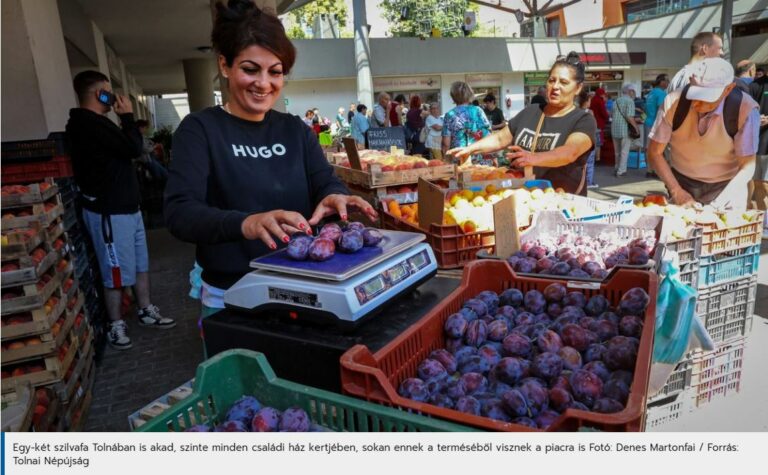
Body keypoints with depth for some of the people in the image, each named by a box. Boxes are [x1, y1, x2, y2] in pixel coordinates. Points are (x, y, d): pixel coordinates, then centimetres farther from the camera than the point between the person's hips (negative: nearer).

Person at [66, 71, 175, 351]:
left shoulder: (92, 123, 14)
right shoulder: (89, 123, -20)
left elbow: (124, 150, 17)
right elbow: (133, 149, -20)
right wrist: (127, 115, -10)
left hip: (125, 205, 10)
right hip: (109, 211, -10)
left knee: (140, 264, 16)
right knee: (116, 272, 0)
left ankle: (146, 312, 28)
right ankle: (115, 325, 15)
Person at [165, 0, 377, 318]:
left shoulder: (295, 129, 7)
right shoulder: (200, 129, -7)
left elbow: (325, 182, -4)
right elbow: (179, 212, -19)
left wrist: (334, 197, -29)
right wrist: (245, 223, -39)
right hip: (231, 297, -4)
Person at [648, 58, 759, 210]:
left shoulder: (745, 110, -20)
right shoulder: (673, 102, -18)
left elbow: (747, 165, -15)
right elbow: (654, 153, -12)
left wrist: (727, 195, -32)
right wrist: (676, 191, -18)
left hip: (726, 186, -1)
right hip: (682, 183, 1)